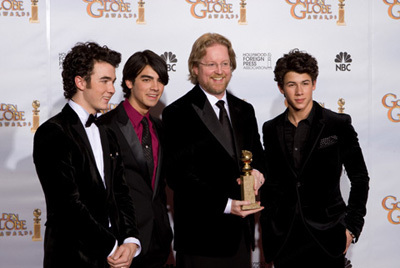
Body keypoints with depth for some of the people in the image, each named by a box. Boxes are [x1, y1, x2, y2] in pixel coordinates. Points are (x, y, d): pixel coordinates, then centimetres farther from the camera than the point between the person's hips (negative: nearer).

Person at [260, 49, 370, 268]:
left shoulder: (338, 125, -3)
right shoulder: (271, 129, 6)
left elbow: (360, 179, 2)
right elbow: (271, 184, 11)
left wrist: (352, 228, -3)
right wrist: (267, 233, 9)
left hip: (326, 236, -2)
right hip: (284, 237, 3)